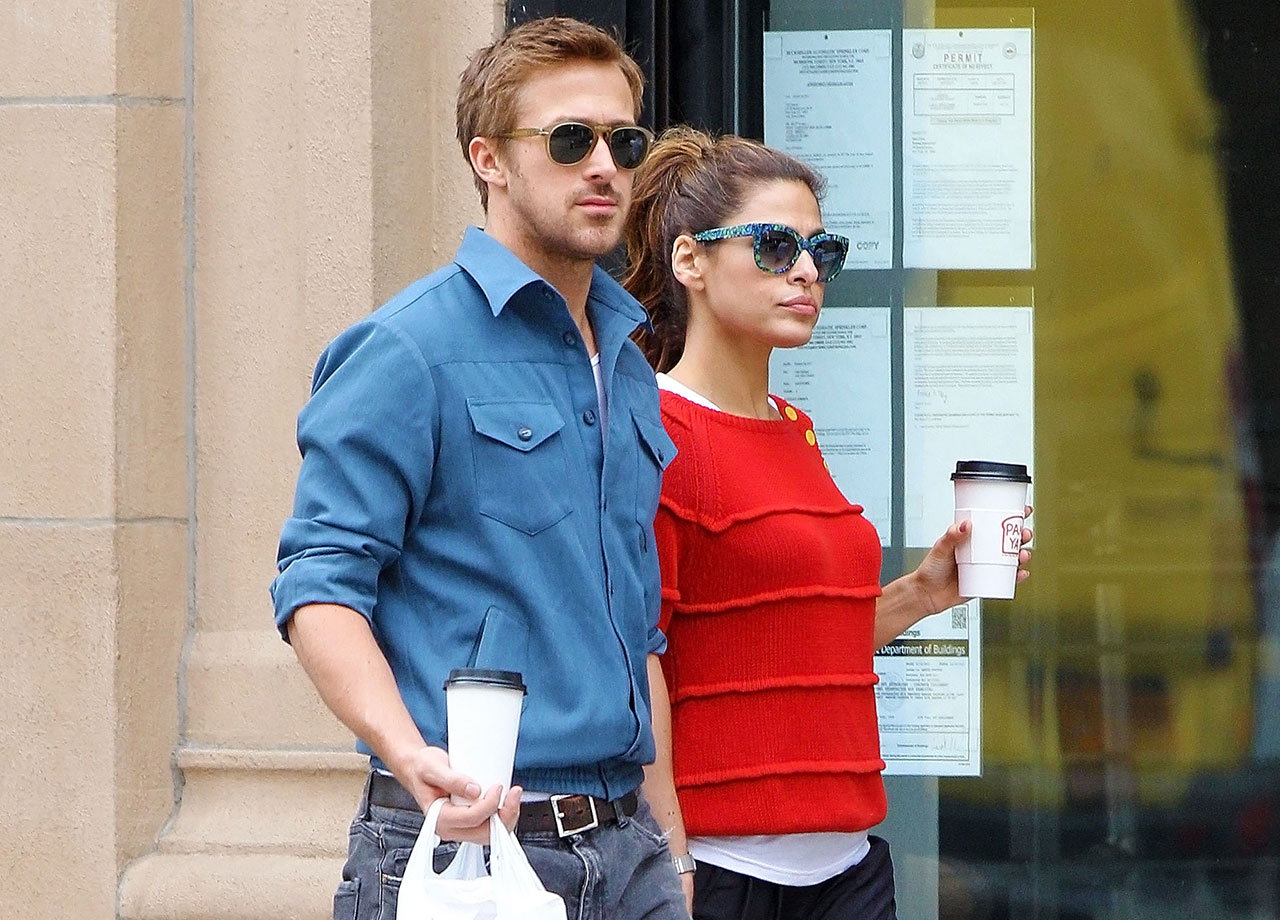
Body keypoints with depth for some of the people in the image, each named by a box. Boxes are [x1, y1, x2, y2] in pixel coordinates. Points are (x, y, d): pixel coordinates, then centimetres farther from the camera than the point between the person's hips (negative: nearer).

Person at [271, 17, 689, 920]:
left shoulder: (629, 365, 16)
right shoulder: (410, 349, -6)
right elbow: (320, 584, -13)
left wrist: (661, 836, 14)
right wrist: (413, 756, -28)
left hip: (628, 846, 6)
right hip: (468, 839, -6)